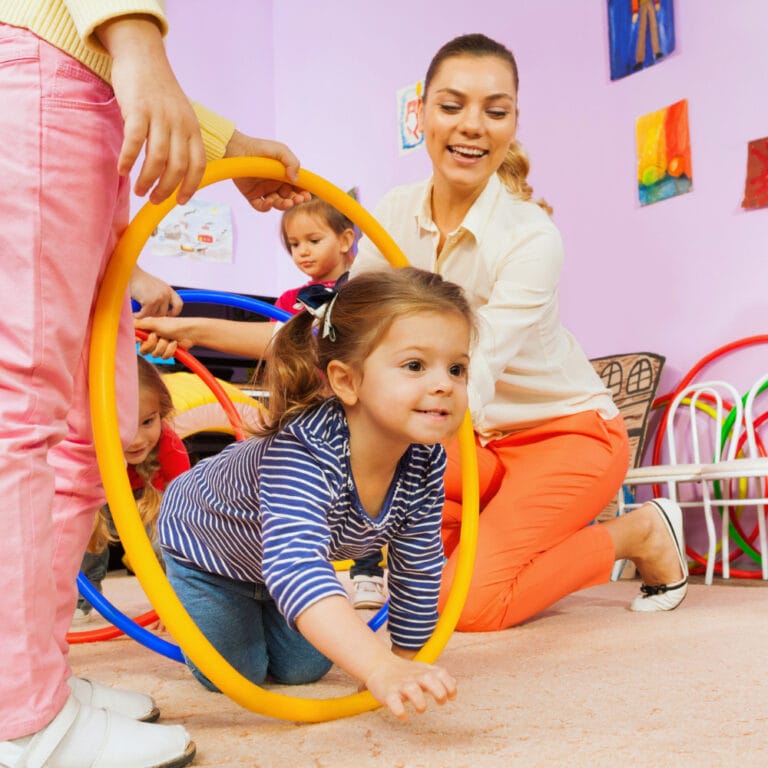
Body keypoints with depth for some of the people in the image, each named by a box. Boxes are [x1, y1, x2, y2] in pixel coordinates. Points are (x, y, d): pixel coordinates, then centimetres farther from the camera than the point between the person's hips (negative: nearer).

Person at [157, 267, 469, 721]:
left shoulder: (426, 461, -27)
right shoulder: (301, 451, -48)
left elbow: (418, 570, -13)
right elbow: (296, 567, -62)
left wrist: (407, 662, -7)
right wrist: (380, 668, -73)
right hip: (205, 542, -5)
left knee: (304, 669, 11)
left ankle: (257, 607, 39)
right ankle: (183, 603, 30)